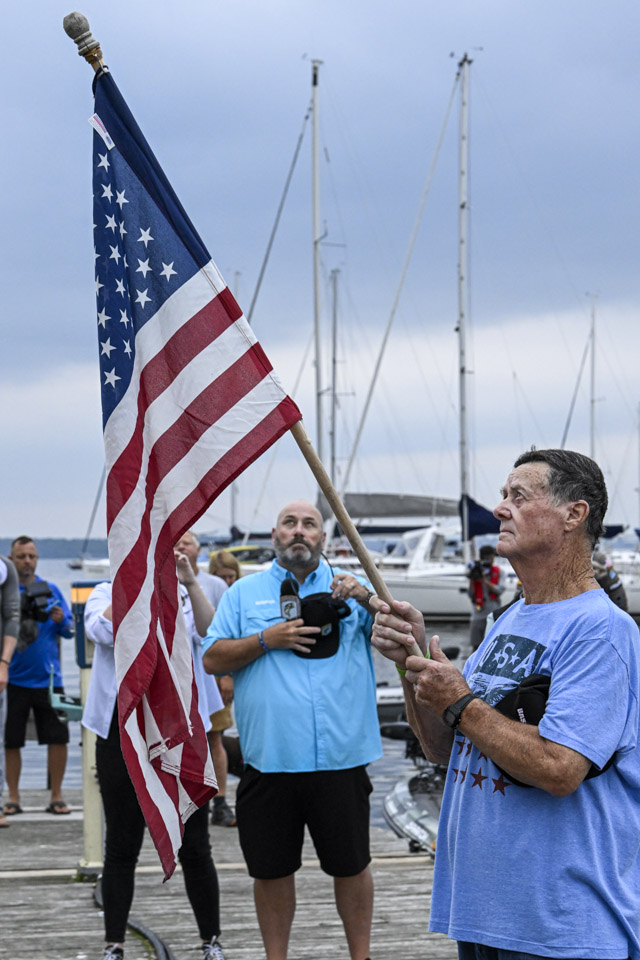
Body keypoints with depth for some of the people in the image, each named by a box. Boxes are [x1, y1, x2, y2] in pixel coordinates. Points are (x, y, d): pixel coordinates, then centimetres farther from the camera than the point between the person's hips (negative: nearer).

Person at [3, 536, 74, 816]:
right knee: (11, 741, 2)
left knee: (58, 738, -1)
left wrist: (61, 620, -12)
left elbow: (69, 630, 10)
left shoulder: (50, 590, 8)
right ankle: (13, 798, 15)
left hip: (48, 677, 1)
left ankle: (56, 797, 10)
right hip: (14, 678, -1)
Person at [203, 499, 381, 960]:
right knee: (272, 870, 9)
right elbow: (212, 658, 3)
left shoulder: (346, 587, 9)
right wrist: (267, 639, -10)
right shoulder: (245, 592, 10)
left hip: (341, 758, 0)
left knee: (352, 865, 7)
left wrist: (367, 597, -18)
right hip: (269, 761, 0)